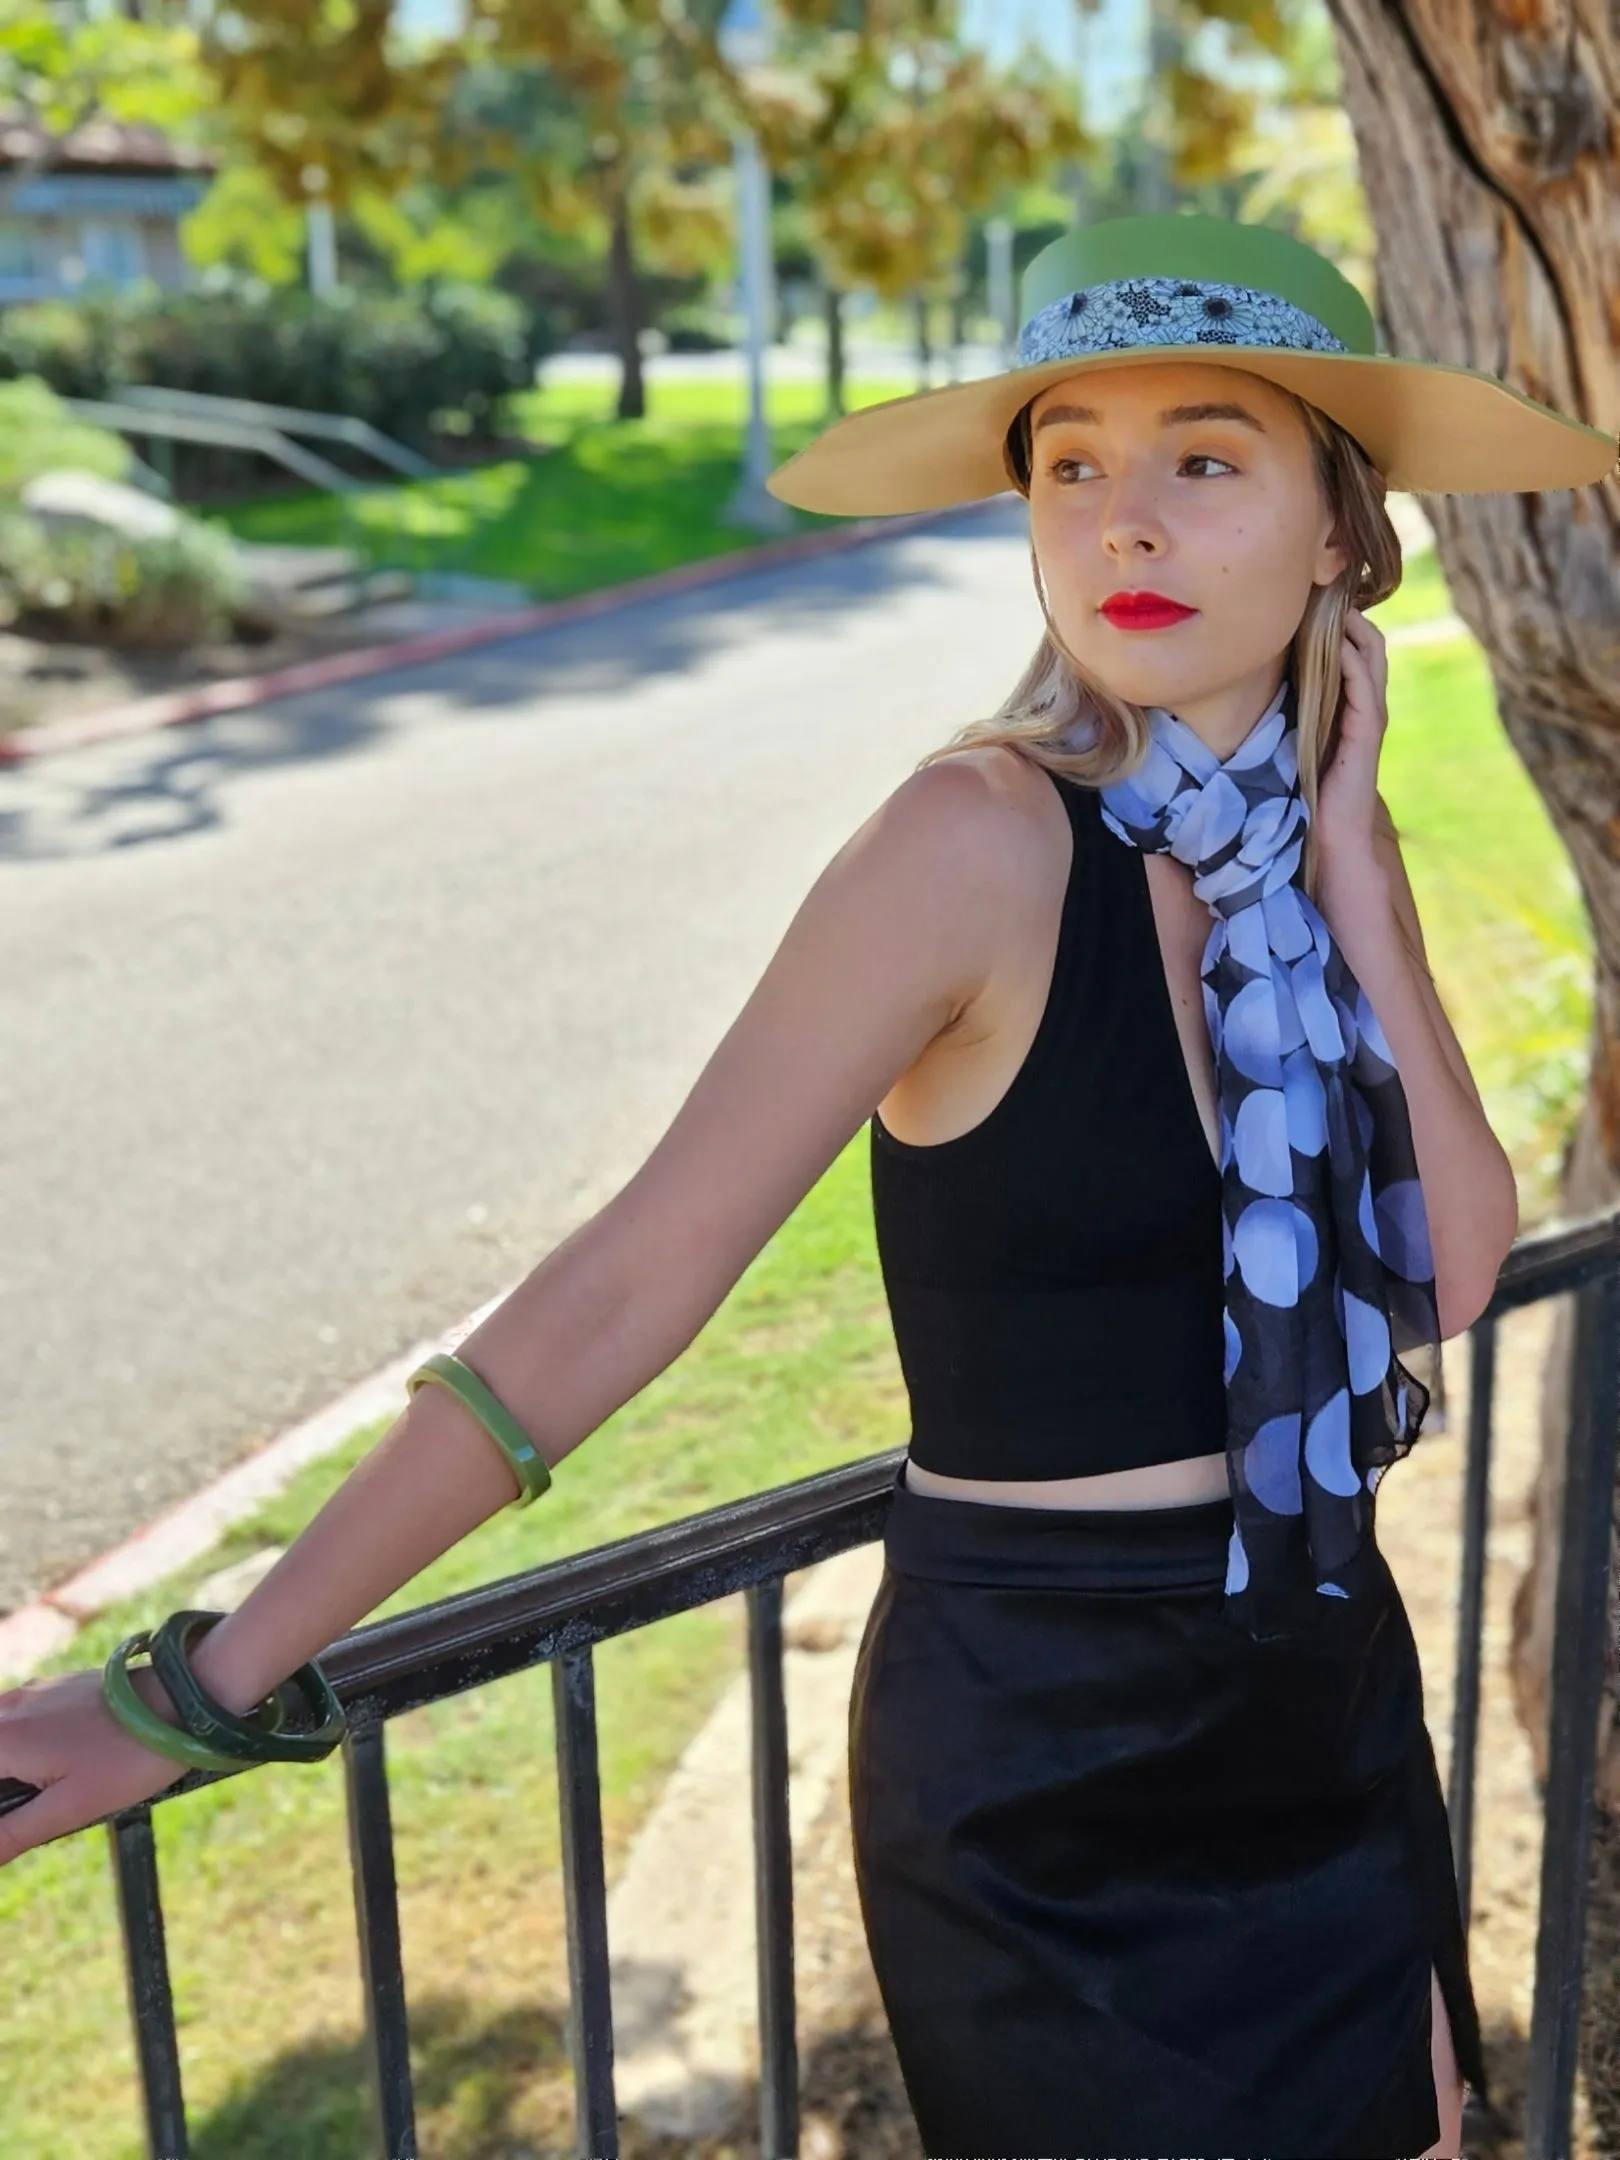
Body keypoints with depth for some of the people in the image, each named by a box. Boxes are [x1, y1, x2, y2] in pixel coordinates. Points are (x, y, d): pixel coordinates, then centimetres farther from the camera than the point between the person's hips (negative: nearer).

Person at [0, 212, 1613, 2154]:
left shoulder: (1299, 843, -2)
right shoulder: (986, 843, -22)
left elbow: (1450, 1278, -8)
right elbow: (626, 1285, -23)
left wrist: (1346, 862, -13)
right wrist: (205, 1693, -21)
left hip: (1326, 1702, 7)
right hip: (1046, 1769, -7)